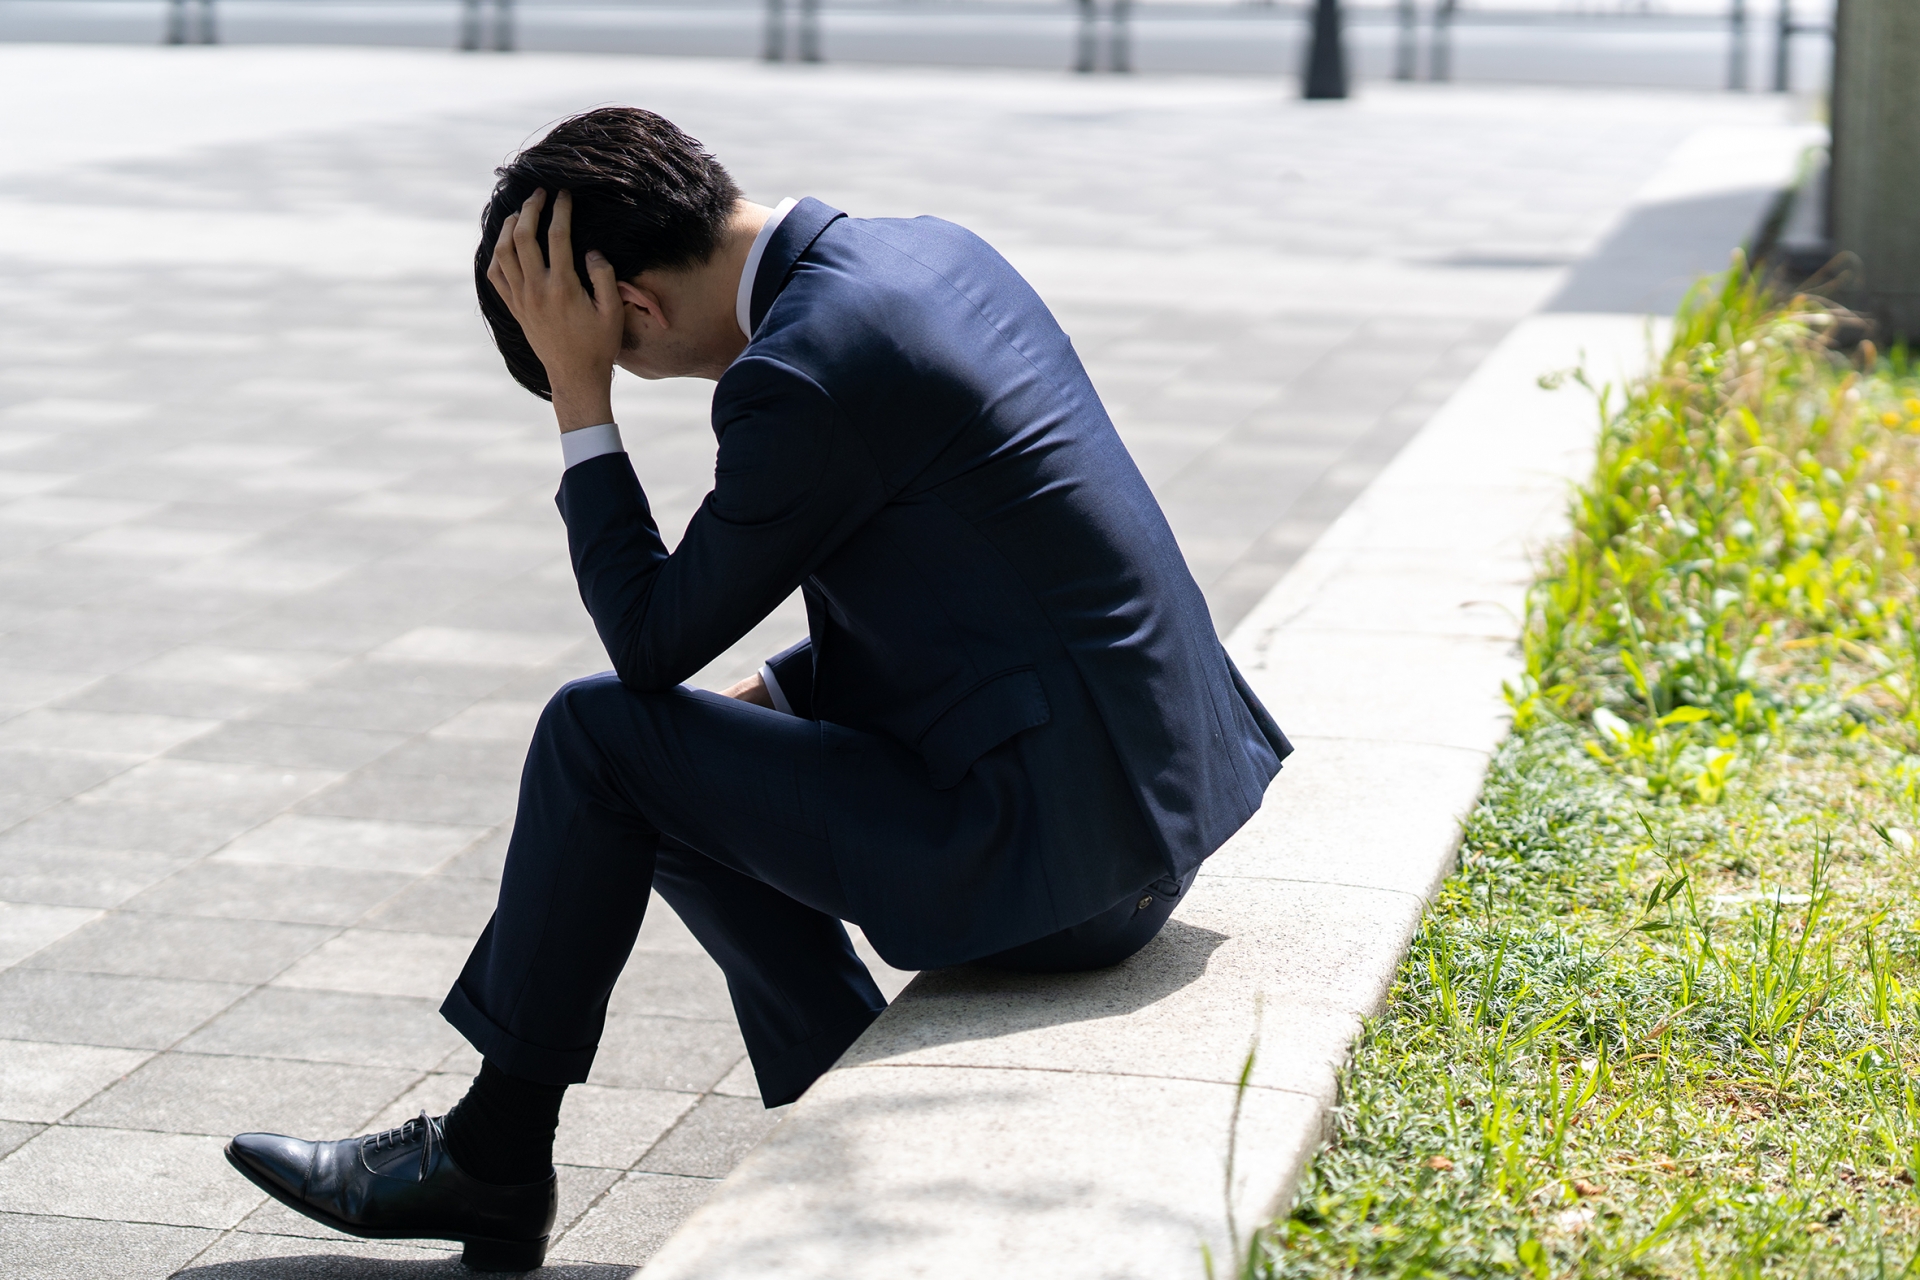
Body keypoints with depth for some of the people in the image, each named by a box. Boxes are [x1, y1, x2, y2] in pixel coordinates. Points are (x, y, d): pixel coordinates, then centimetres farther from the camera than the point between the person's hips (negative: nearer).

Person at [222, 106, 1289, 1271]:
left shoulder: (802, 374, -20)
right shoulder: (929, 252, 8)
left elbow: (651, 642, -9)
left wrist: (578, 391, -6)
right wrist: (777, 695, 14)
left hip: (1056, 855, -9)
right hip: (1152, 794, 9)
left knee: (597, 736, -2)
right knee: (677, 771, 20)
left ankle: (490, 1160, 13)